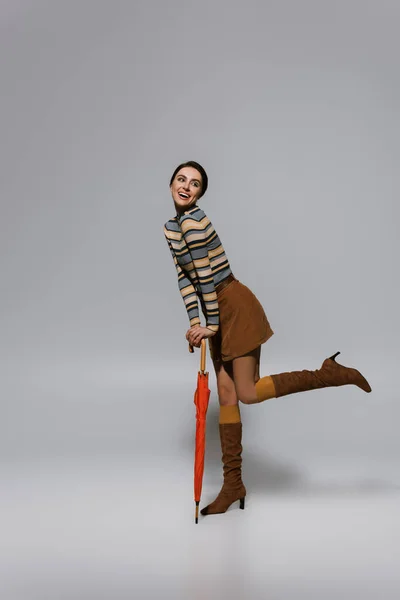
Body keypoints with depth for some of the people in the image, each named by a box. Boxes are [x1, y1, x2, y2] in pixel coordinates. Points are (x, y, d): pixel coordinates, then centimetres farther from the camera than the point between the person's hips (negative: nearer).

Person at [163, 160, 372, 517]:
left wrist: (211, 325, -16)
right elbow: (185, 278, 8)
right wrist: (194, 322, 0)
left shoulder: (193, 222, -16)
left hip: (235, 306, -9)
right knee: (226, 396, 9)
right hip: (218, 310, 9)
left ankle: (330, 373, 4)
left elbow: (205, 276, -19)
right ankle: (233, 483, 17)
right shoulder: (171, 227, 12)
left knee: (248, 394, -8)